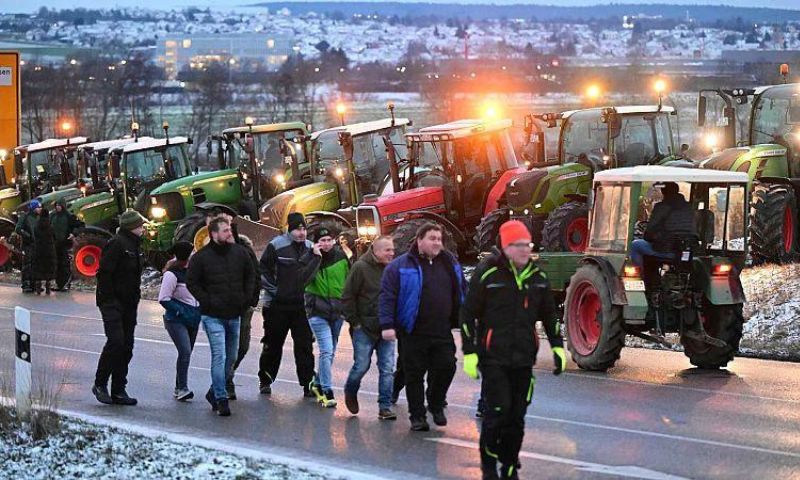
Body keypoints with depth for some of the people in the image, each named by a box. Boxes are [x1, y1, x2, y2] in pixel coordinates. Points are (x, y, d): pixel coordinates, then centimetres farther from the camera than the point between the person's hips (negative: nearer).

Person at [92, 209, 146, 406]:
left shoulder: (135, 245, 15)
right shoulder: (116, 244, -14)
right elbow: (104, 273, -19)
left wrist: (135, 297, 13)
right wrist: (108, 299, -20)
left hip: (128, 304, 9)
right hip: (112, 303, -9)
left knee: (126, 346, 7)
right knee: (116, 342, -16)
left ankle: (118, 390, 12)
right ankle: (100, 384, -2)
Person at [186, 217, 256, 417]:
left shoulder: (239, 252, 4)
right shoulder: (201, 257, -8)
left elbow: (250, 275, 17)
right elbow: (191, 282, -2)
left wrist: (247, 298, 7)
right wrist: (207, 302, -10)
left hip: (234, 315, 5)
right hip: (213, 316, -5)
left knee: (231, 357, 13)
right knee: (219, 356, -12)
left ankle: (215, 393, 29)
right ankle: (221, 399, -9)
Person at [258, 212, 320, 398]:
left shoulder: (310, 247, 5)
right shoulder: (276, 246, -9)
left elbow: (309, 276, 12)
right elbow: (263, 270, -6)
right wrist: (273, 290, -11)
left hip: (301, 305, 3)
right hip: (277, 305, -3)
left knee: (304, 345, 0)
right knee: (273, 345, 9)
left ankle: (307, 384, 2)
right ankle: (265, 380, 22)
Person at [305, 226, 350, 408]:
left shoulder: (341, 257, 2)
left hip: (337, 311, 5)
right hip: (318, 312, -5)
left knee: (330, 351, 15)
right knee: (327, 350, -14)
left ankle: (318, 384, 32)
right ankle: (327, 391, -11)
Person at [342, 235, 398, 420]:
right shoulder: (361, 268, -8)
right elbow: (347, 297, -6)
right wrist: (355, 322, -8)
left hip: (386, 329, 4)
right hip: (364, 328, -4)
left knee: (387, 368, 0)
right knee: (361, 365, 0)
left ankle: (385, 407, 5)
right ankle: (350, 393, 29)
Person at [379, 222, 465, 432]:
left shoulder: (450, 263, 10)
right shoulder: (401, 266, -4)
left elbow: (461, 294, 18)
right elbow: (387, 296, -8)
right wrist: (387, 325, -16)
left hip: (443, 333, 3)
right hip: (414, 334, -3)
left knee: (446, 367, -1)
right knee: (415, 375, 3)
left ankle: (436, 404, 23)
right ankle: (417, 416, 14)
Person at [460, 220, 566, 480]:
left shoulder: (537, 276, 9)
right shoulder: (487, 273, -7)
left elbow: (549, 314, 20)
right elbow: (468, 313, -5)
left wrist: (558, 346, 11)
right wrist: (469, 352, -8)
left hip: (524, 359, 5)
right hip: (493, 357, -5)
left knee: (517, 415, 5)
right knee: (497, 410, -10)